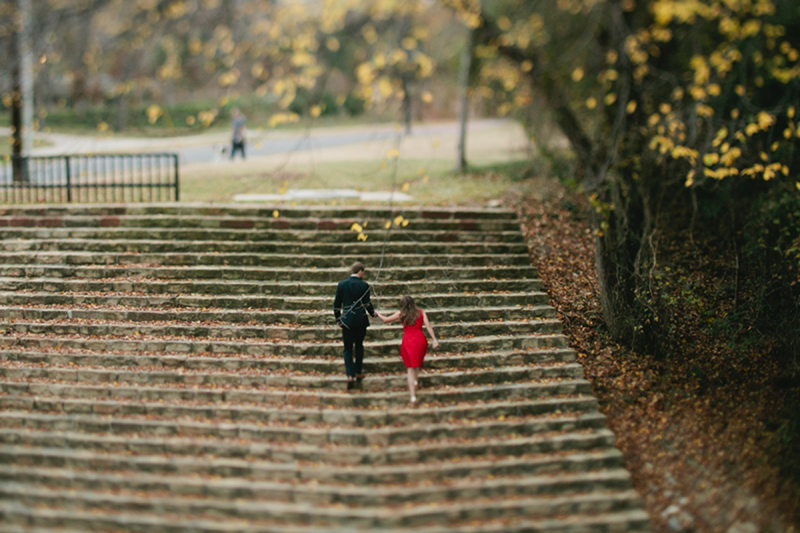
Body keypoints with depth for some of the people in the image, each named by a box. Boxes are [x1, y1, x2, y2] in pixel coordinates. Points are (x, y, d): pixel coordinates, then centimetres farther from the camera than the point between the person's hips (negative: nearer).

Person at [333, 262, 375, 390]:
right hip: (361, 320, -1)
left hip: (347, 320, 1)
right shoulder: (364, 285, -8)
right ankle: (358, 373, 25)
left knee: (348, 349, 4)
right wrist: (372, 313, 14)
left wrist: (338, 319, 15)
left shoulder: (342, 284, -1)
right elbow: (367, 303, -7)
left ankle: (350, 375, -12)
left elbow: (336, 303, 3)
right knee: (359, 346, 18)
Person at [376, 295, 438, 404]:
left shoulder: (401, 314, 5)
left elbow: (385, 320, 13)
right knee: (417, 364, 28)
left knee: (410, 368, 1)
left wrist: (378, 314, 32)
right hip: (420, 340, 2)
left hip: (408, 341, -1)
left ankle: (413, 396, -5)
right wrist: (434, 339, -4)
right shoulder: (421, 312, 8)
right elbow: (428, 326, -2)